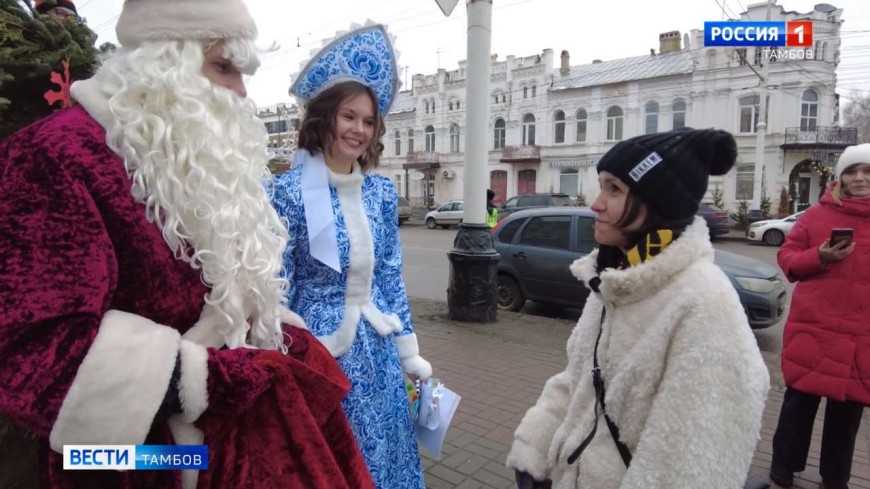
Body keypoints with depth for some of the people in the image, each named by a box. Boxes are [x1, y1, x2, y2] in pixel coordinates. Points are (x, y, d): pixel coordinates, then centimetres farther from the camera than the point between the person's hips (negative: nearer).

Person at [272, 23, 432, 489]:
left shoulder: (382, 191, 2)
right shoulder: (290, 190, -13)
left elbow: (391, 276, 8)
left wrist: (409, 351, 9)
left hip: (377, 349, 5)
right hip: (317, 347, -4)